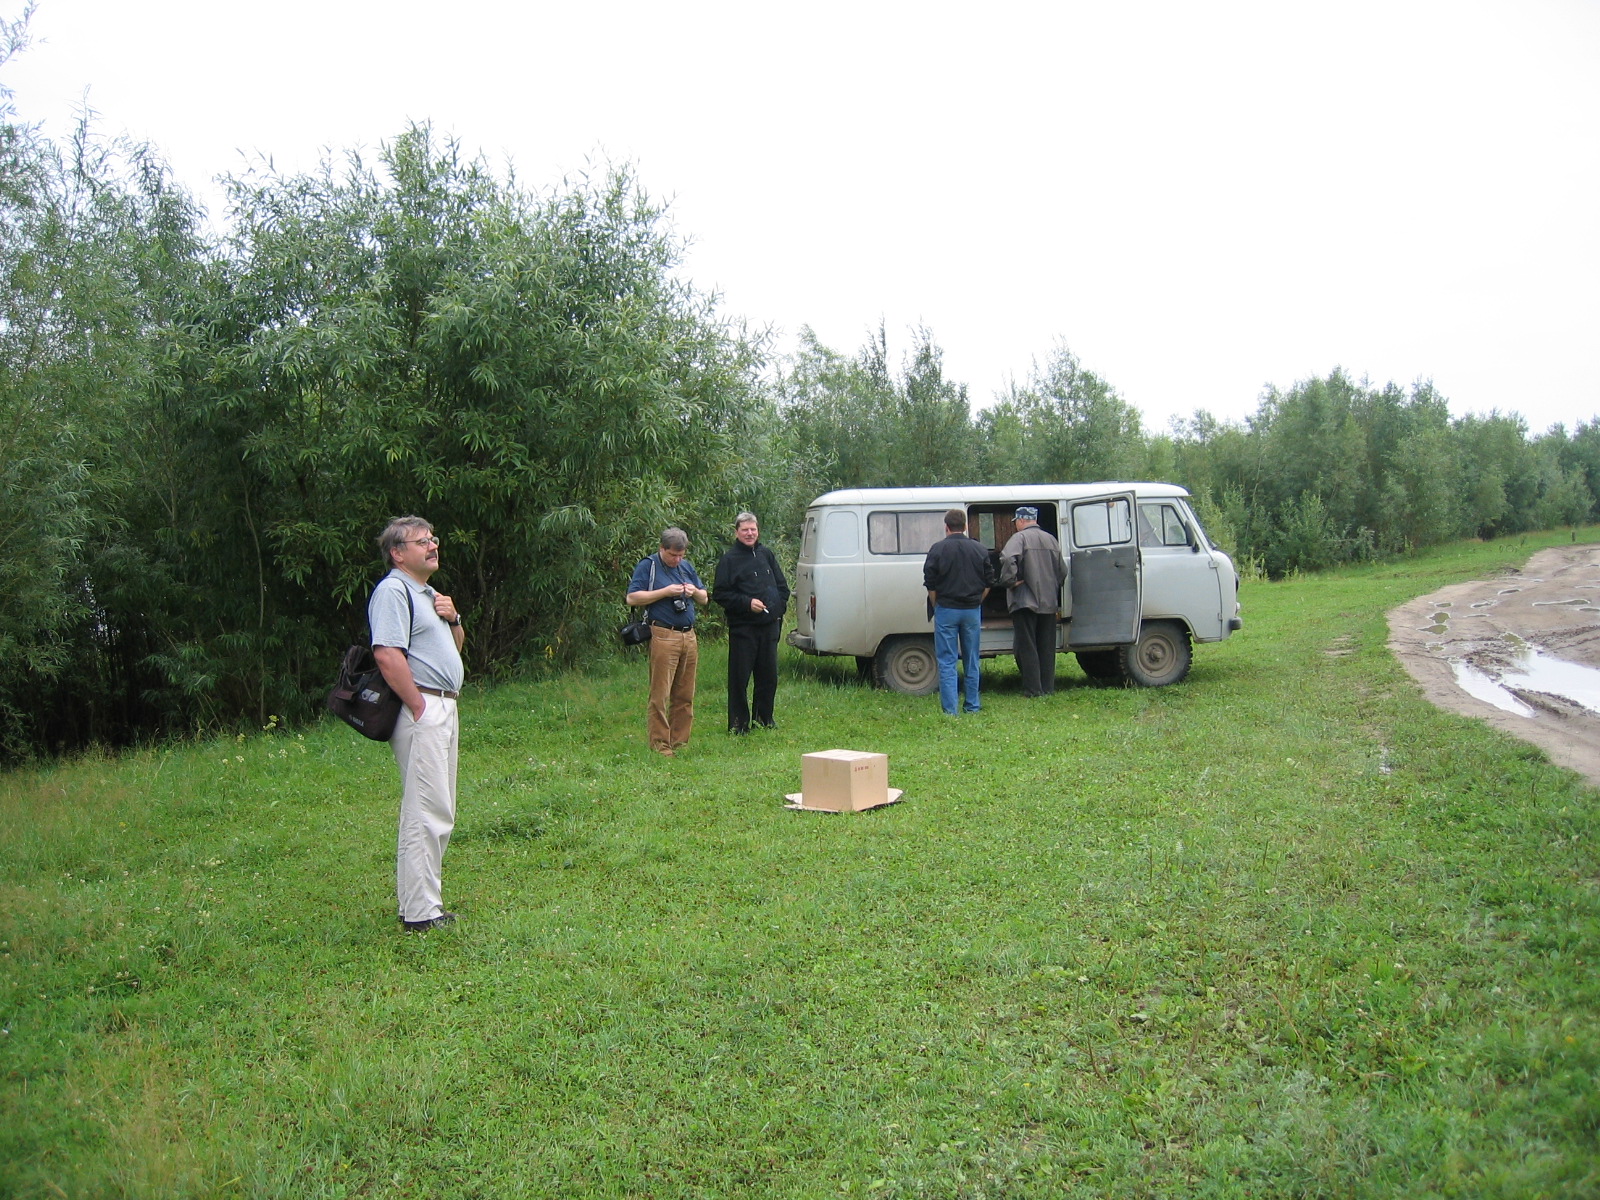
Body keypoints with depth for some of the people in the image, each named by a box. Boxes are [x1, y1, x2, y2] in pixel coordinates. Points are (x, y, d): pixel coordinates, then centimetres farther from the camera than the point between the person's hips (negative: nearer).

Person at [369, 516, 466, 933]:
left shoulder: (428, 593, 21)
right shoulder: (392, 591, -10)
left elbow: (454, 647, 27)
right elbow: (387, 655, -22)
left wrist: (453, 619, 7)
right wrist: (420, 708, -20)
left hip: (444, 709, 11)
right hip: (421, 710, -11)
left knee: (438, 814, 14)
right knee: (427, 814, -10)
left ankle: (419, 901, 22)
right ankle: (421, 913, -5)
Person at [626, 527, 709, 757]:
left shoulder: (686, 566, 19)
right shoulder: (648, 565, 1)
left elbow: (704, 598, 24)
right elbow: (632, 598, -8)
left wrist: (694, 591, 0)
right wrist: (665, 592, -13)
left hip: (689, 636, 6)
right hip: (663, 636, -6)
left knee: (685, 695, 7)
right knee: (659, 694, -5)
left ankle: (679, 742, 14)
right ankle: (659, 744, 0)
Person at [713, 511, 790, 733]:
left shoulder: (767, 555, 13)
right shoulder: (729, 559, -3)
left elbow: (783, 587, 19)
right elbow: (719, 594, -7)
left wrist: (778, 607, 3)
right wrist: (747, 603, -16)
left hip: (769, 626, 5)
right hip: (742, 628, -5)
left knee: (768, 675, 10)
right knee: (740, 677, -3)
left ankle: (764, 718, 24)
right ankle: (738, 723, 5)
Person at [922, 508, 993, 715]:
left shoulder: (938, 549, -7)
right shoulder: (979, 549, 3)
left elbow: (930, 585, -5)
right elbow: (988, 583, 7)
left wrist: (936, 607, 8)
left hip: (946, 610, -3)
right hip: (972, 611, 3)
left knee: (947, 663, 0)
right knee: (972, 662, 13)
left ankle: (950, 709, -3)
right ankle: (972, 706, 17)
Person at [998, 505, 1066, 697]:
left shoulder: (1019, 537, -9)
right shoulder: (1051, 539, 12)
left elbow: (1008, 559, -29)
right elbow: (1062, 571, 16)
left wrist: (1010, 581, -16)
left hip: (1025, 601, -6)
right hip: (1049, 601, 6)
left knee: (1027, 647, 0)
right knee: (1047, 647, 11)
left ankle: (1033, 689, -1)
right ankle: (1048, 687, 14)